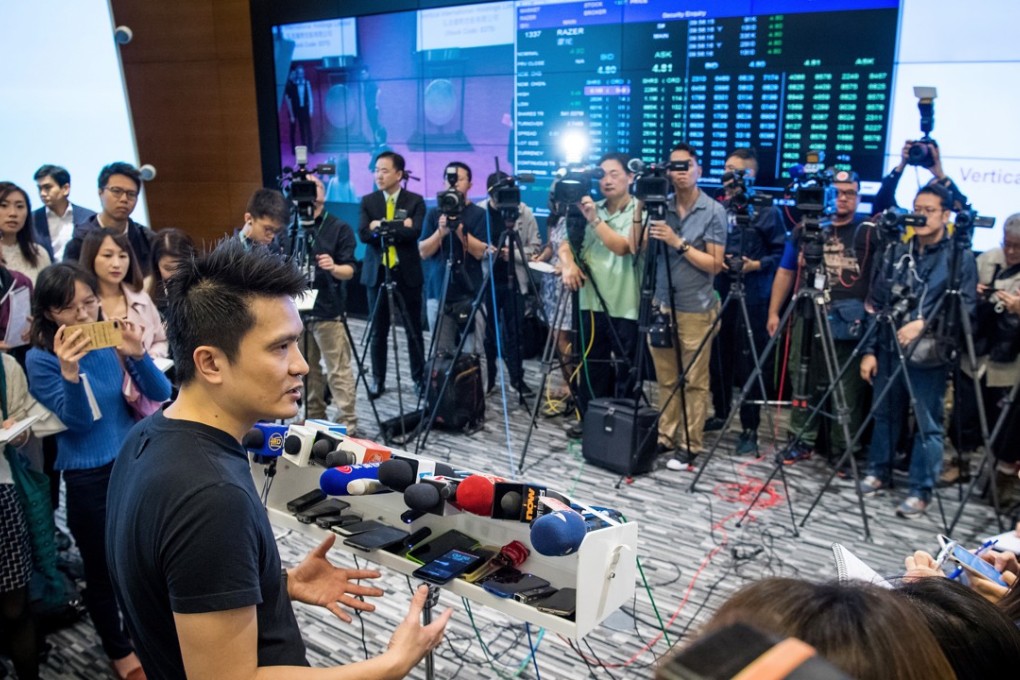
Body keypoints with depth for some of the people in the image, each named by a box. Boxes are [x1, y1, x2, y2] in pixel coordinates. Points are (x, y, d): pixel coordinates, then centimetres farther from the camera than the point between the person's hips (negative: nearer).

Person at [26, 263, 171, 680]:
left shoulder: (112, 338, -3)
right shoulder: (41, 359, -11)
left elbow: (161, 393, -7)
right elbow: (77, 420, -17)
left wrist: (137, 354, -25)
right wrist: (70, 371, -33)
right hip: (87, 477, -2)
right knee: (102, 566, 11)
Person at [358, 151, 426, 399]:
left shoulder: (415, 201, -1)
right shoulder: (368, 201, 5)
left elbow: (414, 233, -17)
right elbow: (363, 234, -9)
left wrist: (380, 226, -16)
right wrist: (399, 227, -16)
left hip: (407, 273, -2)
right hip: (377, 273, 2)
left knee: (413, 330, 7)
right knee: (378, 331, 8)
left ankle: (419, 378, 19)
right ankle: (378, 379, 20)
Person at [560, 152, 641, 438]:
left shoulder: (640, 212, -4)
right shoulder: (591, 209, 11)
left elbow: (623, 247, -19)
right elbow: (566, 245, 5)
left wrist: (595, 219, -21)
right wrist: (569, 264, -15)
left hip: (627, 306, -4)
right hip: (593, 303, 5)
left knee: (624, 370, 4)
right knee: (591, 366, 11)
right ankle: (589, 419, 24)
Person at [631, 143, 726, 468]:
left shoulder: (714, 212, -5)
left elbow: (715, 264, -10)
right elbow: (637, 249, 0)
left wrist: (678, 242, -18)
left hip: (695, 310, -4)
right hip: (661, 304, 4)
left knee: (693, 381, 4)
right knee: (666, 379, 11)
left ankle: (690, 444, 12)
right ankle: (665, 437, 22)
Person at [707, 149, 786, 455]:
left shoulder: (767, 210, -2)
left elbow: (781, 252, -1)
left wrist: (757, 264, -16)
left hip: (752, 298, -4)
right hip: (719, 294, 4)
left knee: (748, 364, -1)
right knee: (718, 359, 11)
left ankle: (749, 429, 8)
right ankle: (720, 414, 30)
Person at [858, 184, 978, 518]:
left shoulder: (960, 257, -2)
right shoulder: (896, 251, 9)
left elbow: (965, 306, -8)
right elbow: (876, 303, 8)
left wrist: (924, 323, -22)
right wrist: (869, 349, 4)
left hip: (929, 356, -4)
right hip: (889, 350, 4)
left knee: (928, 425, 2)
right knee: (885, 414, 14)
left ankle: (920, 491, 12)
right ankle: (878, 472, 30)